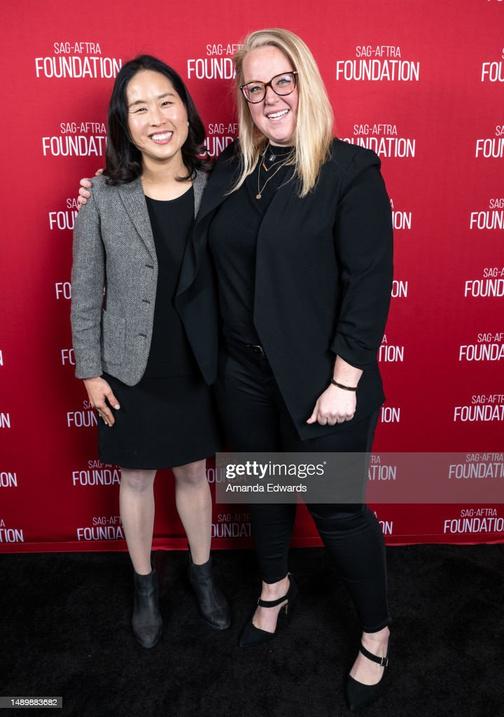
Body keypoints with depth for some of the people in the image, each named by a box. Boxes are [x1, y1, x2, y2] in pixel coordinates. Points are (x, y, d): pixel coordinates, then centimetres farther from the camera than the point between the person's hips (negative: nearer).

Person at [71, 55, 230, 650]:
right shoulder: (104, 196, -10)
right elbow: (85, 292, -4)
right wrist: (90, 371, -2)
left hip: (199, 370, 1)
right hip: (130, 373, -1)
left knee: (193, 473, 19)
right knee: (137, 479, 16)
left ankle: (201, 572, 45)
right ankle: (145, 585, 42)